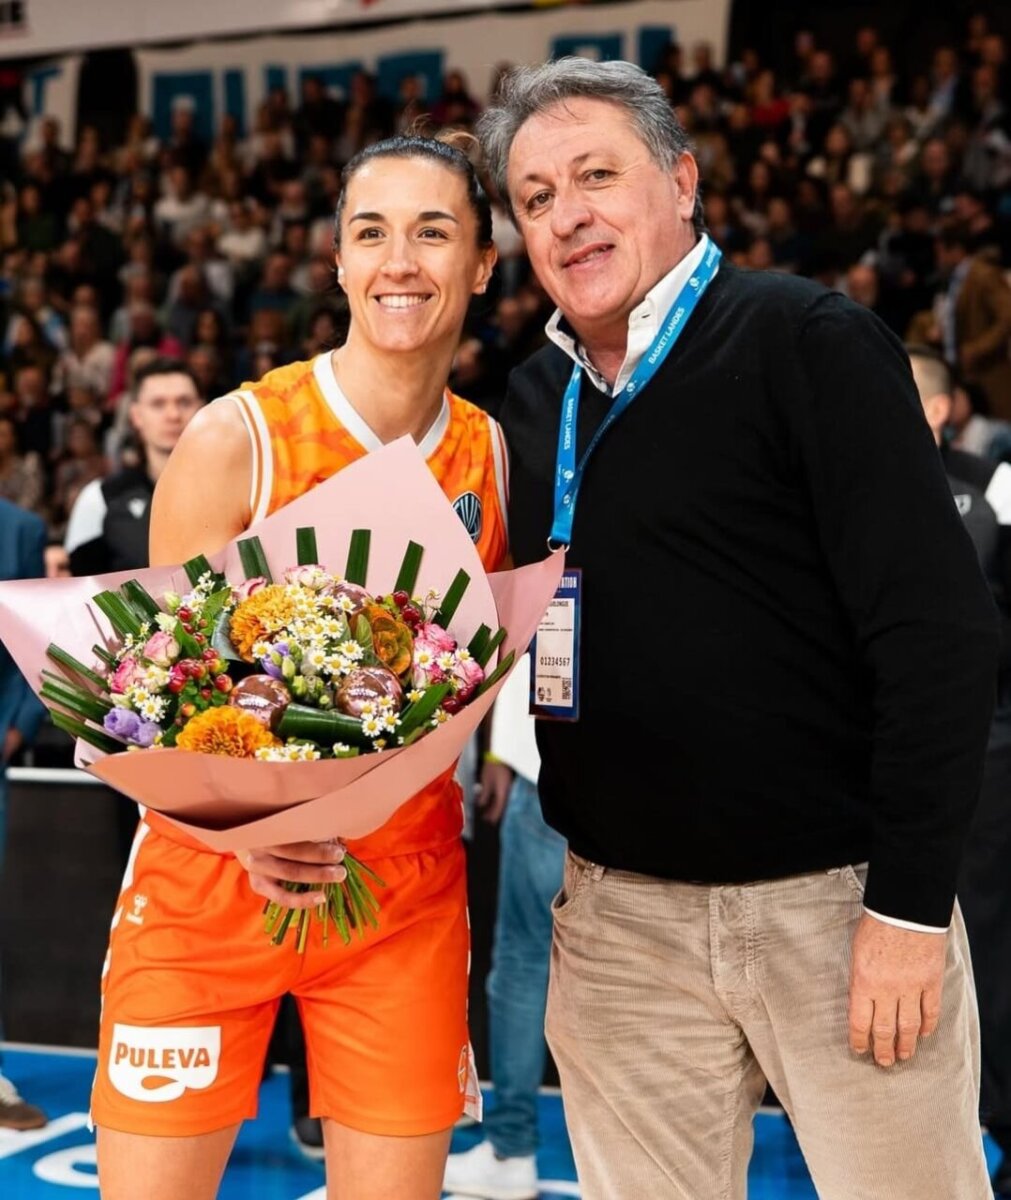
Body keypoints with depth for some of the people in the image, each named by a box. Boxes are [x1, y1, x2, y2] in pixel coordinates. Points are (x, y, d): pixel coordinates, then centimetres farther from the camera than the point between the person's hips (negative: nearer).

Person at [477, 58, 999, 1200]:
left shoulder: (806, 343, -9)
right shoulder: (532, 402, 9)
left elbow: (939, 627, -14)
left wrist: (911, 902, -16)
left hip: (835, 898, -4)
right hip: (618, 918, 5)